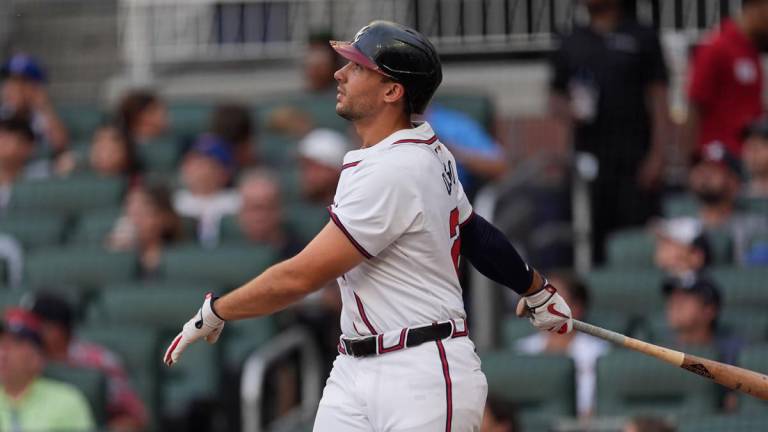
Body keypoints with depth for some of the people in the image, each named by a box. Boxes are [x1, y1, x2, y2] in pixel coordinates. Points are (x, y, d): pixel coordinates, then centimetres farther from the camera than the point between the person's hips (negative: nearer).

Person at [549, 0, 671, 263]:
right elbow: (555, 98, 18)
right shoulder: (571, 44, 15)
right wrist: (566, 111, -6)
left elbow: (658, 100, 1)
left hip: (634, 159, -3)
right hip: (588, 159, 3)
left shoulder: (642, 39, 5)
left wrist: (657, 155, -9)